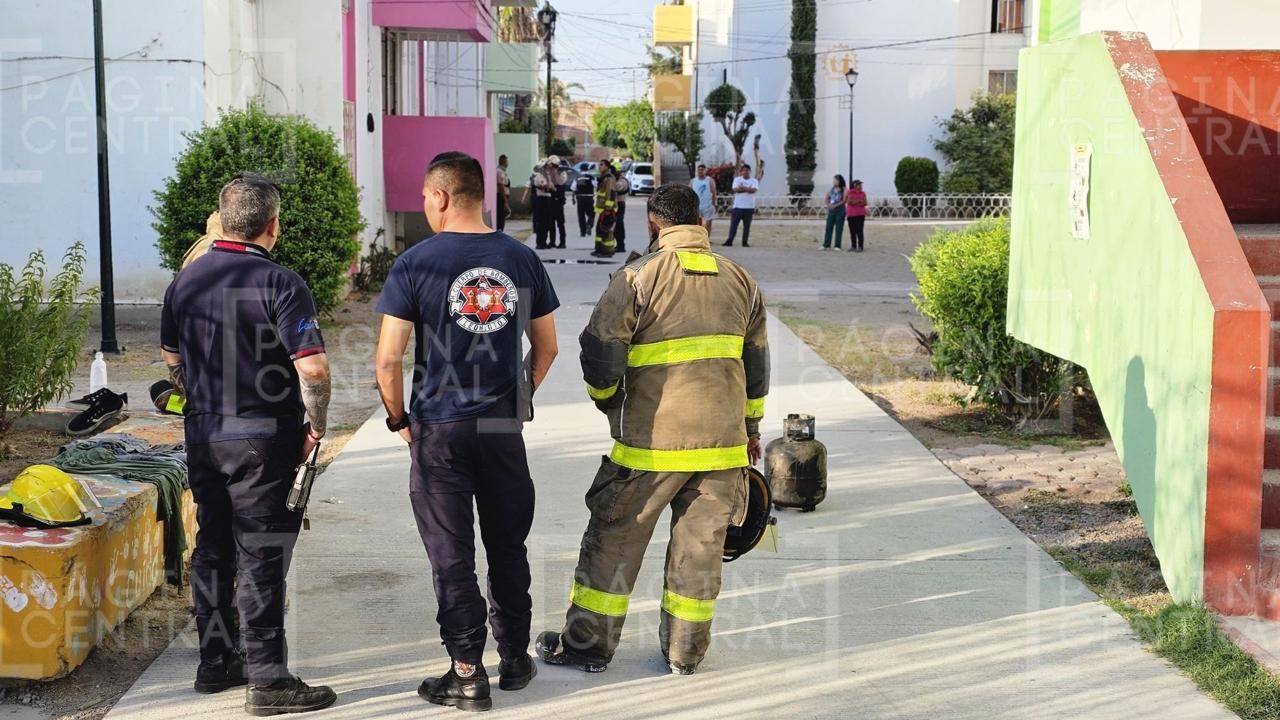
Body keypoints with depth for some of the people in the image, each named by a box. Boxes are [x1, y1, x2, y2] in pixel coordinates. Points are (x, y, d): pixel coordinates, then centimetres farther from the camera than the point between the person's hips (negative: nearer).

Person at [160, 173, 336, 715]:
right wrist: (316, 428, -8)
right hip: (264, 438, -6)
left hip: (202, 435, 6)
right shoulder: (279, 284, -15)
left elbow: (171, 359, 16)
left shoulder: (186, 280, 6)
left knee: (212, 549, 16)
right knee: (261, 558, -2)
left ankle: (216, 663, 26)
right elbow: (313, 368, -22)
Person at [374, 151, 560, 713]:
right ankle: (515, 659, 27)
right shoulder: (521, 260, 2)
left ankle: (467, 675, 10)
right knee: (507, 546, 16)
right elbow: (547, 348, 8)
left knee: (451, 555, 6)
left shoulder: (416, 263, -10)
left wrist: (399, 419, 2)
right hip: (504, 428, 3)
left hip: (439, 430, -3)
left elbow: (388, 360, -12)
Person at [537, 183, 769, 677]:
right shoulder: (740, 280, 9)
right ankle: (685, 650, 18)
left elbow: (600, 349, -10)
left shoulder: (638, 277, -8)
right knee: (700, 544, 11)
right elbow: (756, 362, 16)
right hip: (723, 441, 4)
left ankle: (587, 645, 14)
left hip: (652, 439, -4)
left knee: (614, 539, 7)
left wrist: (608, 401, 11)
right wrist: (751, 426, 27)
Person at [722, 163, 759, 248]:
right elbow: (735, 189, -9)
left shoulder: (754, 181, 7)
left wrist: (742, 187, -11)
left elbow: (753, 190, -12)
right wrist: (748, 189, -9)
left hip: (749, 207, 0)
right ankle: (729, 241, -3)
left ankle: (745, 242, 9)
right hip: (738, 206, 0)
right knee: (733, 224, -4)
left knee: (747, 226, 3)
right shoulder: (737, 179, 8)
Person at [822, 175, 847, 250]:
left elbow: (844, 200, -10)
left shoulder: (844, 190, -4)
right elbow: (827, 197, 13)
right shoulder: (832, 188, 11)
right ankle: (826, 245, 6)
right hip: (831, 210, 5)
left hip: (840, 210, -5)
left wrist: (835, 205, -17)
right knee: (829, 227, 3)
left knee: (838, 228, -2)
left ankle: (837, 246, 2)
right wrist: (828, 204, -6)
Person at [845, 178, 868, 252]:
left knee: (859, 231, -7)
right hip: (851, 214, 0)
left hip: (860, 214, 0)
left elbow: (865, 203, 1)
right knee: (852, 231, 2)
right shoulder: (850, 193, 3)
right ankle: (853, 246, 10)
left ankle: (860, 247, -6)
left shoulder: (863, 193, 9)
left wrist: (855, 202, -10)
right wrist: (859, 201, -8)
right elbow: (849, 202, -8)